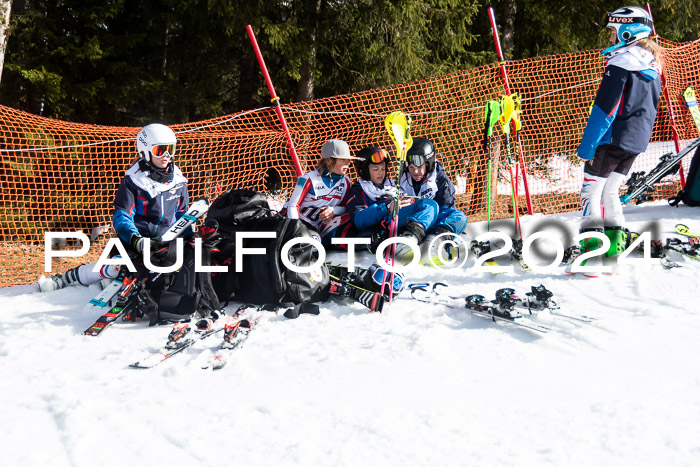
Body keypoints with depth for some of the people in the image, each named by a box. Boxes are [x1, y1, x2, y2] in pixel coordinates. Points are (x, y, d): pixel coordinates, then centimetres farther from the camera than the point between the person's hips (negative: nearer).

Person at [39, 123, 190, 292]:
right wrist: (135, 239, -30)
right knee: (116, 267, -27)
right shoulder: (133, 179, -7)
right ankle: (64, 279, -5)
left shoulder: (178, 179, 5)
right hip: (137, 237, -5)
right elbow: (121, 216, -12)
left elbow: (183, 213, 18)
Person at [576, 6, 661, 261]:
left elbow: (604, 108, -18)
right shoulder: (653, 65, 13)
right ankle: (615, 241, 15)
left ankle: (592, 247, -5)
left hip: (613, 137, -8)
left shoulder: (621, 60, -14)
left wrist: (587, 146, -17)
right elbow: (649, 108, 19)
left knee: (591, 190, -1)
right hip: (637, 140, 8)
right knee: (610, 190, 18)